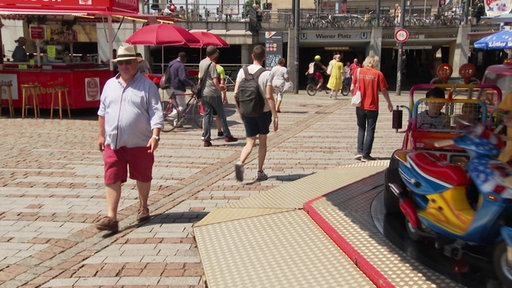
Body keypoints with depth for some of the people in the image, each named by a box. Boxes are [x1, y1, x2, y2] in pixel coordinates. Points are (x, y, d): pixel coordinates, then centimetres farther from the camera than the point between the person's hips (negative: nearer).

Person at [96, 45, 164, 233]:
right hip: (113, 143, 3)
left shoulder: (147, 85, -3)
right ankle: (111, 217, 0)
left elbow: (156, 113, -9)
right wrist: (101, 135, 16)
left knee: (143, 177, 12)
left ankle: (143, 207, 34)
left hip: (140, 143, -3)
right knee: (112, 180, -3)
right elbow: (102, 112, 18)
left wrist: (155, 135, -19)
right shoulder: (110, 85, 11)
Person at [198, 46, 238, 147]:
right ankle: (227, 136, 15)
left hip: (203, 93, 6)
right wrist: (219, 89, 1)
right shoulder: (212, 64, -14)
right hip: (213, 93, -6)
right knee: (221, 115, 7)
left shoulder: (201, 63, 10)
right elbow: (215, 81, -19)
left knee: (207, 115, 8)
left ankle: (206, 140, 4)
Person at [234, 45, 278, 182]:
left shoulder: (243, 71, -1)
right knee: (262, 142, 14)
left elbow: (236, 93, -2)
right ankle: (260, 172, 20)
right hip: (263, 112, -2)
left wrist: (240, 111, 11)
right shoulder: (266, 74, -11)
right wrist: (275, 116, -9)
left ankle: (240, 163, -18)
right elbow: (269, 97, -15)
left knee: (250, 142, 9)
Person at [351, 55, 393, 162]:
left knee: (361, 128, 17)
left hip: (360, 106, 2)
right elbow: (384, 90, -3)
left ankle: (359, 151, 7)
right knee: (370, 130, 8)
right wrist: (389, 103, 11)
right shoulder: (378, 74, -6)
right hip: (372, 107, -2)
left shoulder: (358, 71, -1)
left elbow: (352, 88, 1)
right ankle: (366, 155, 8)